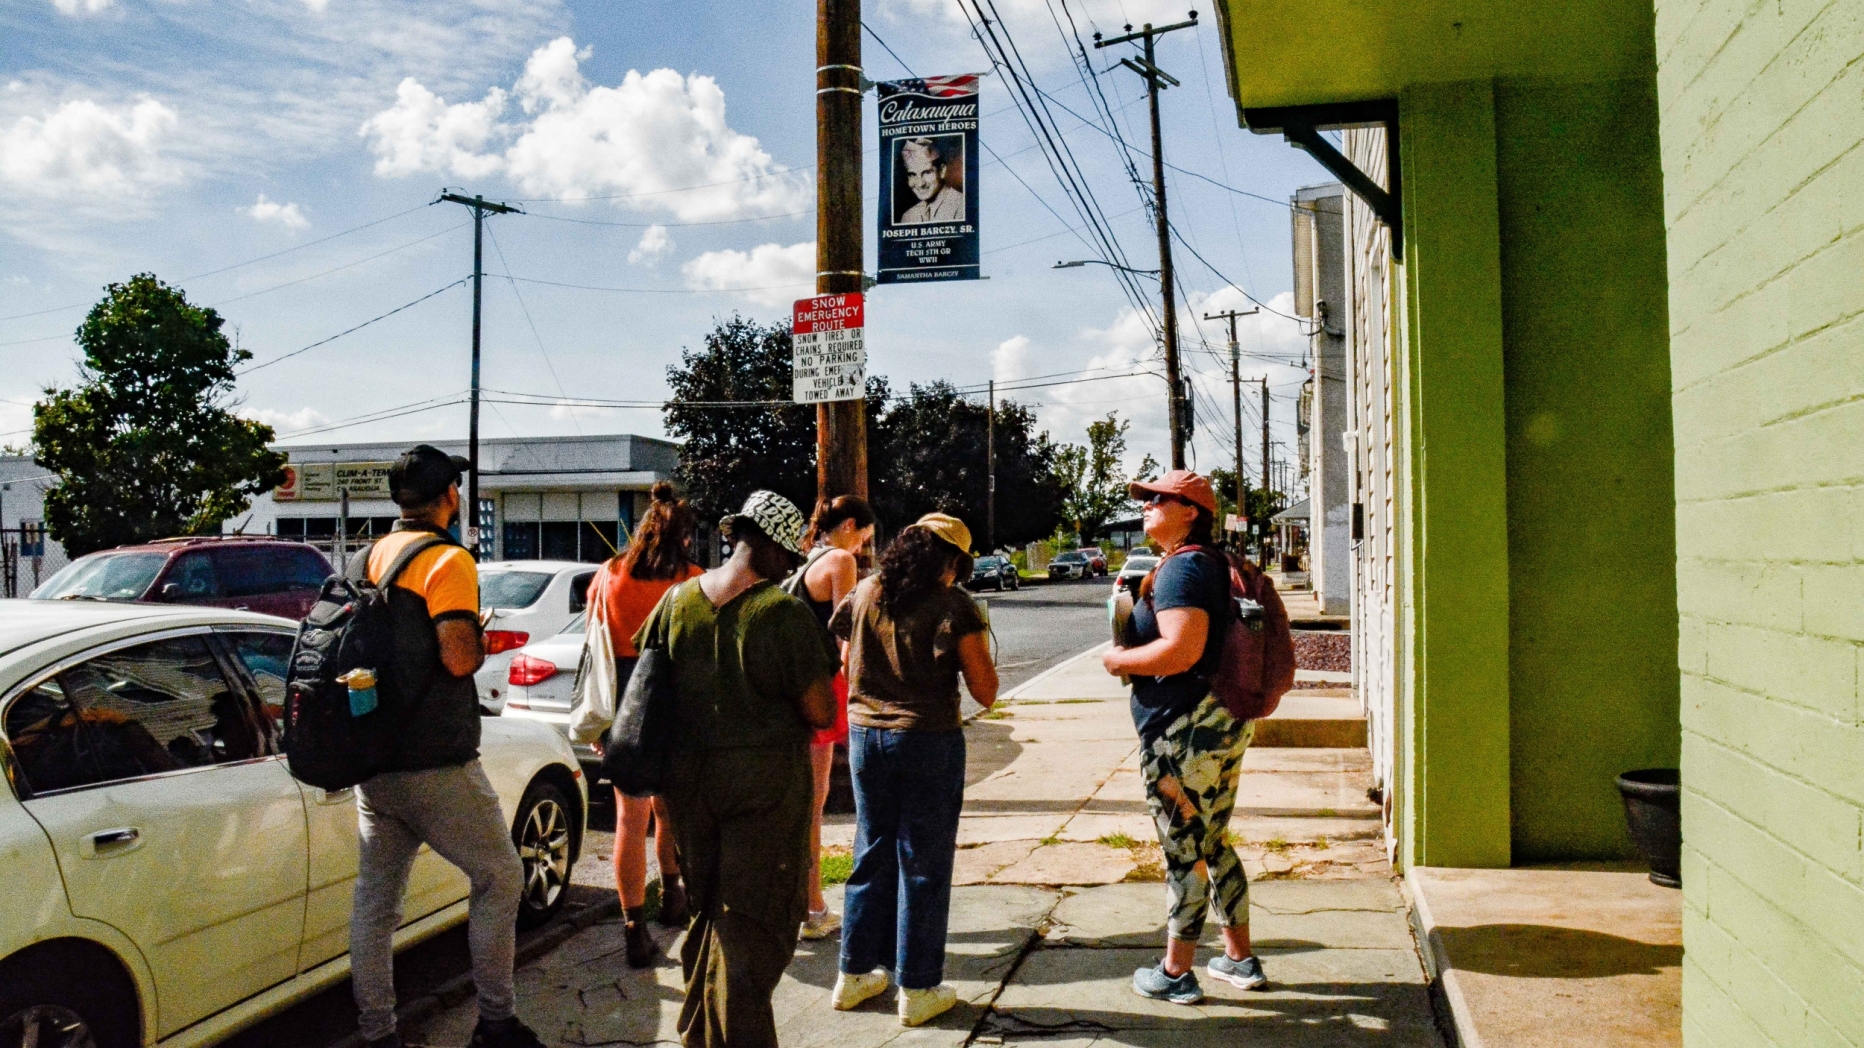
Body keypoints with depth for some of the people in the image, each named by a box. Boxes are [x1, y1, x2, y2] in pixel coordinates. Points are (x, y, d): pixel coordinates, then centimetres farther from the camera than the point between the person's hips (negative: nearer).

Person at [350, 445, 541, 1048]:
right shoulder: (447, 560, -13)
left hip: (374, 760, 8)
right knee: (499, 878, 6)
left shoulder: (373, 556, 11)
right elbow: (459, 657, -23)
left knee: (376, 896, 11)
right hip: (434, 766, -8)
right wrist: (481, 641, -2)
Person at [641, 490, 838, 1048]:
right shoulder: (786, 613, -17)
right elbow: (821, 713, -15)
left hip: (687, 776, 6)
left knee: (707, 908, 21)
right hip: (764, 779, -6)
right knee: (753, 920, 6)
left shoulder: (677, 599, -1)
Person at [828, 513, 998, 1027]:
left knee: (872, 856, 18)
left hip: (864, 734, 5)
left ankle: (854, 974, 27)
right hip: (929, 740, -5)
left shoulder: (865, 594, 4)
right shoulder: (954, 606, -11)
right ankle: (917, 989, 15)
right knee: (923, 865, 6)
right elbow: (985, 692, -10)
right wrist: (974, 645, 4)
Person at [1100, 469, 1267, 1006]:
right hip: (1224, 721, 10)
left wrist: (1118, 659, -13)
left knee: (1183, 851, 1)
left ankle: (1175, 974, 13)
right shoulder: (1211, 563, 15)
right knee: (1213, 843, 20)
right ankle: (1241, 959, 29)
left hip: (1184, 730, -10)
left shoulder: (1181, 567, -16)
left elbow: (1181, 649, -28)